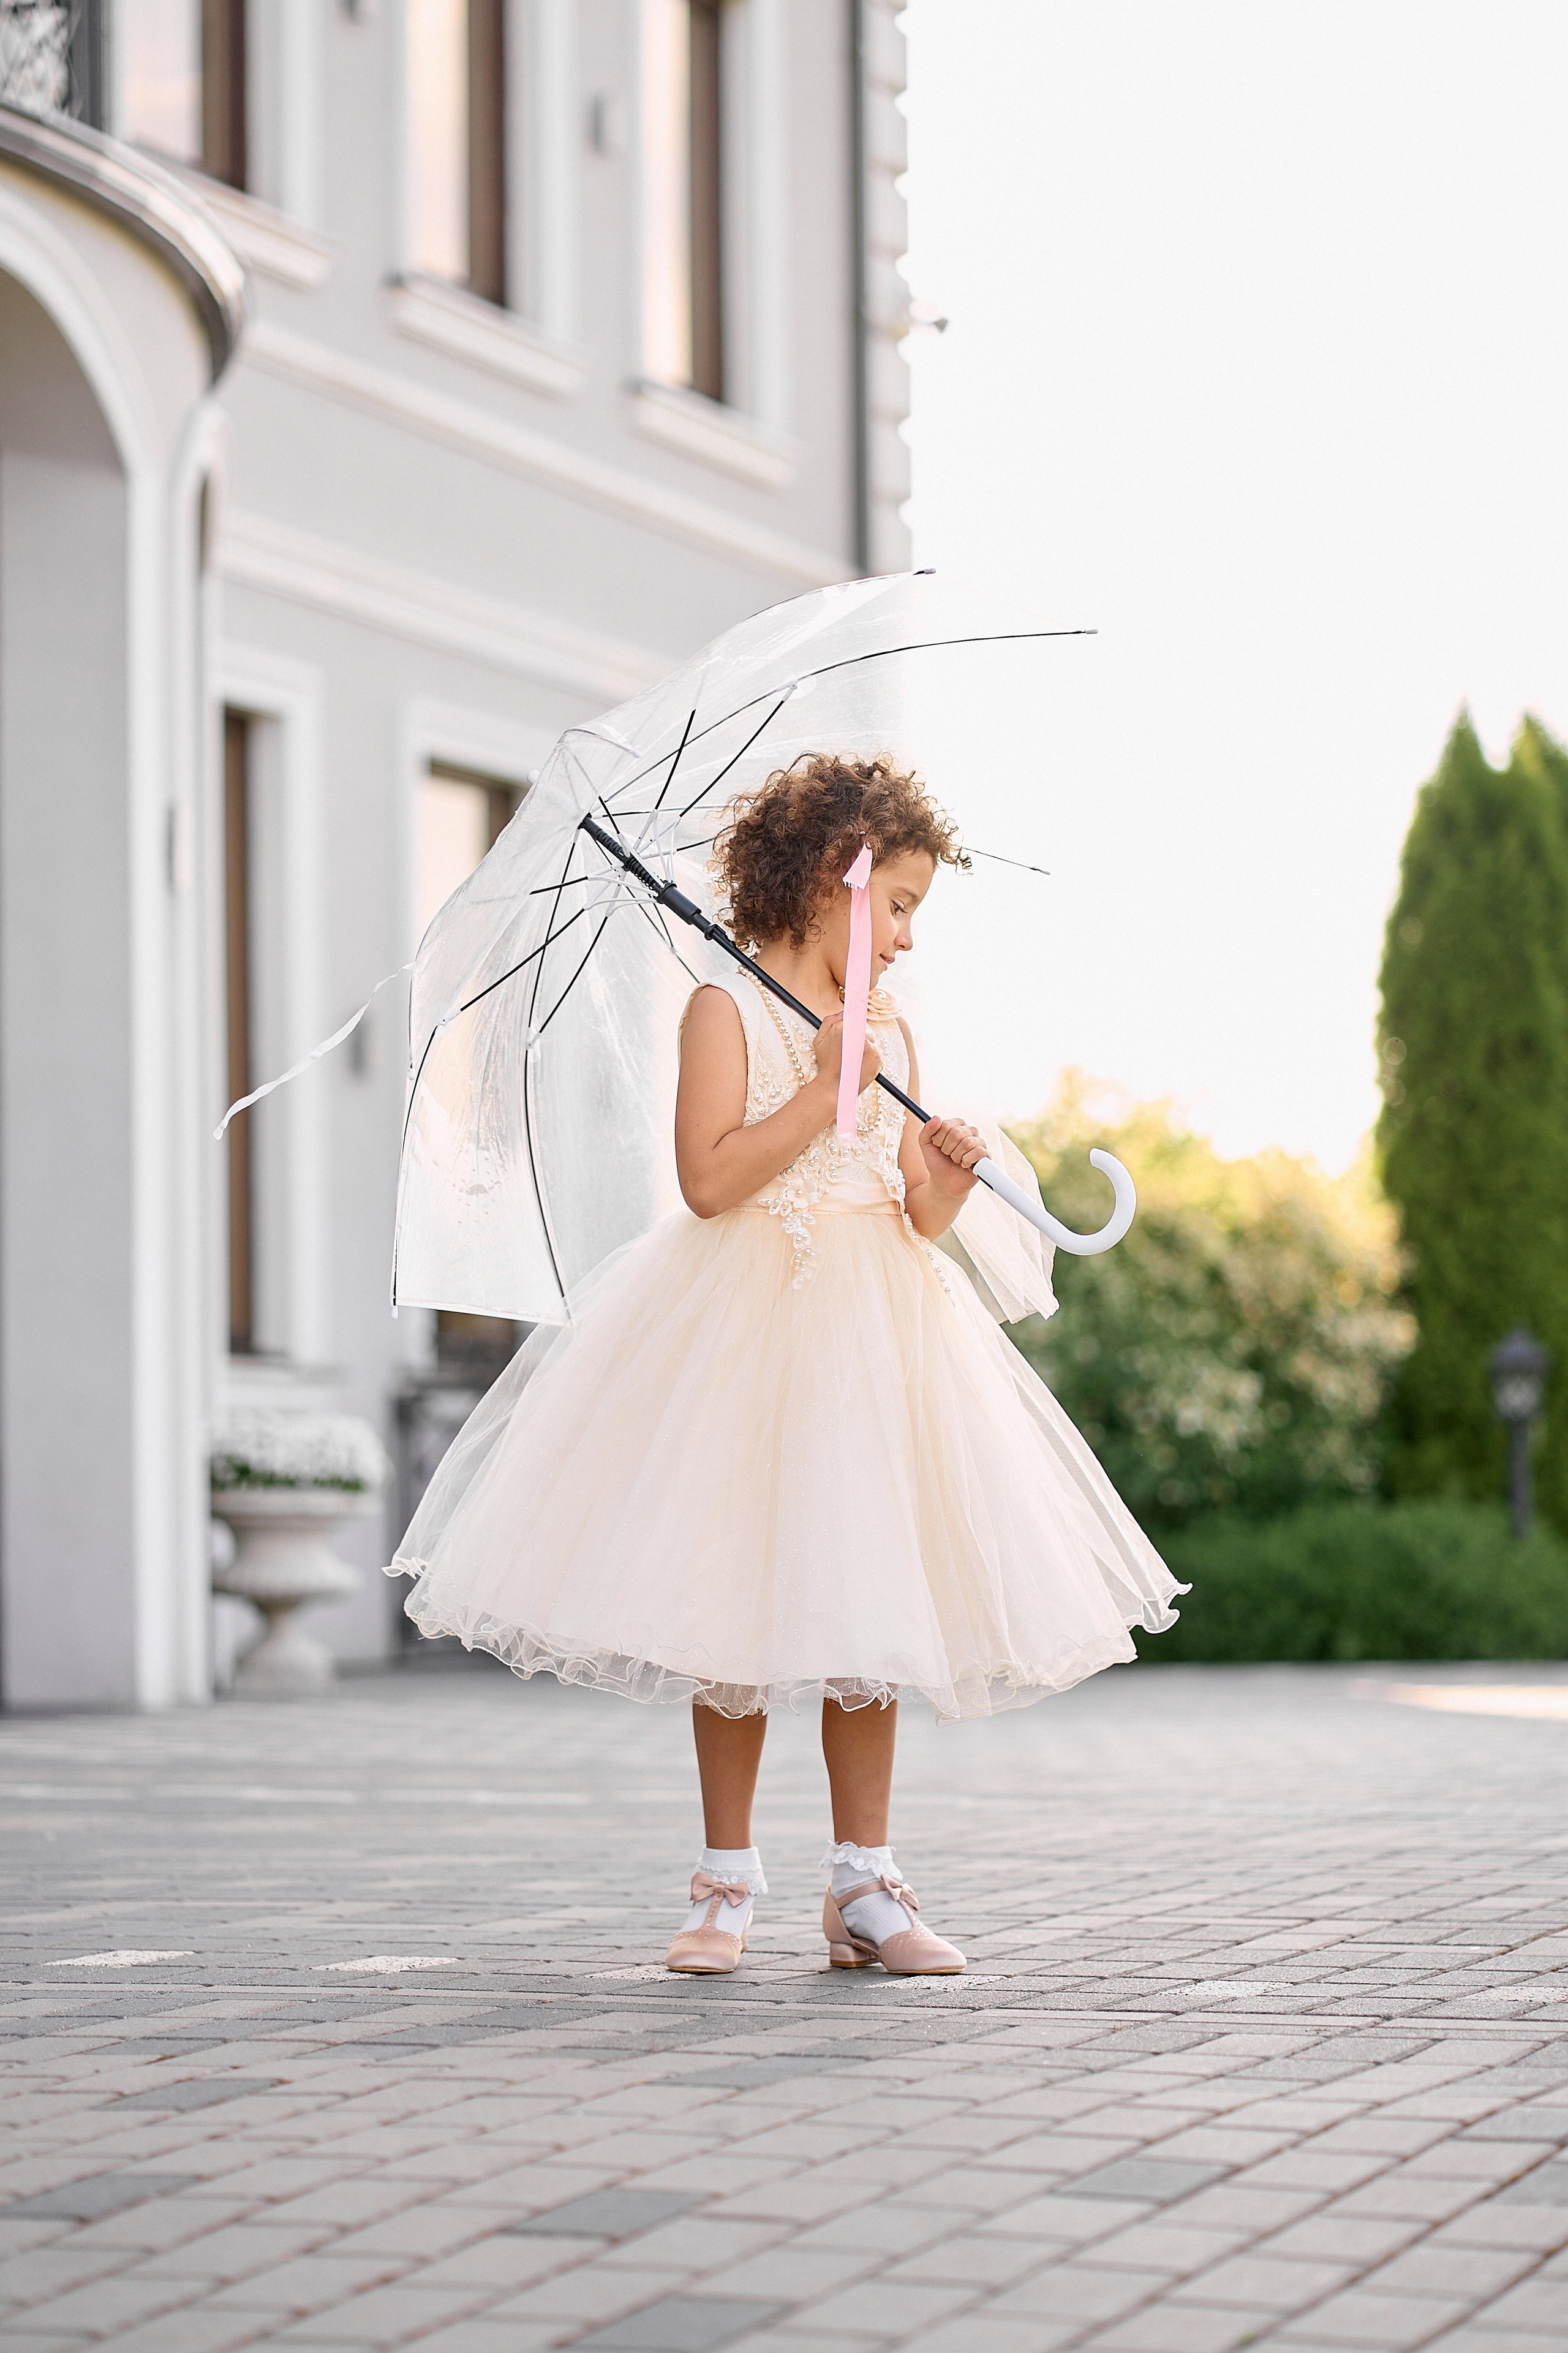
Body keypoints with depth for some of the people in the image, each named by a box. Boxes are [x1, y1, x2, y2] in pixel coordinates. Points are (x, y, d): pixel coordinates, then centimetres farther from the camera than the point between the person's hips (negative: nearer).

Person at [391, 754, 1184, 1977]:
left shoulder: (890, 1036, 11)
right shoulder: (728, 1011, -6)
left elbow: (920, 1218, 11)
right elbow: (711, 1181, -17)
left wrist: (952, 1172, -10)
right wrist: (826, 1092, -17)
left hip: (872, 1334, 5)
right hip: (742, 1325, -5)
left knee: (864, 1602, 4)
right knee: (733, 1607, 1)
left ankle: (864, 1880, 11)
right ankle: (729, 1880, 12)